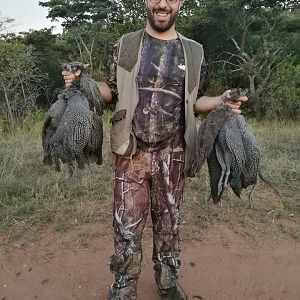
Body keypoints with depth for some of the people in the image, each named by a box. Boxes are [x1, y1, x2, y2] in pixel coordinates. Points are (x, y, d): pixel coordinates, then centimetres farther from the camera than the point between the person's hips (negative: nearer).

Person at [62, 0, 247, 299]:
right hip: (131, 153, -1)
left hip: (172, 156, 1)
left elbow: (193, 101, 11)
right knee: (127, 229, 6)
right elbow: (113, 92, 10)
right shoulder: (125, 45, 5)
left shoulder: (193, 52, 6)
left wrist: (222, 101, -6)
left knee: (168, 224, 15)